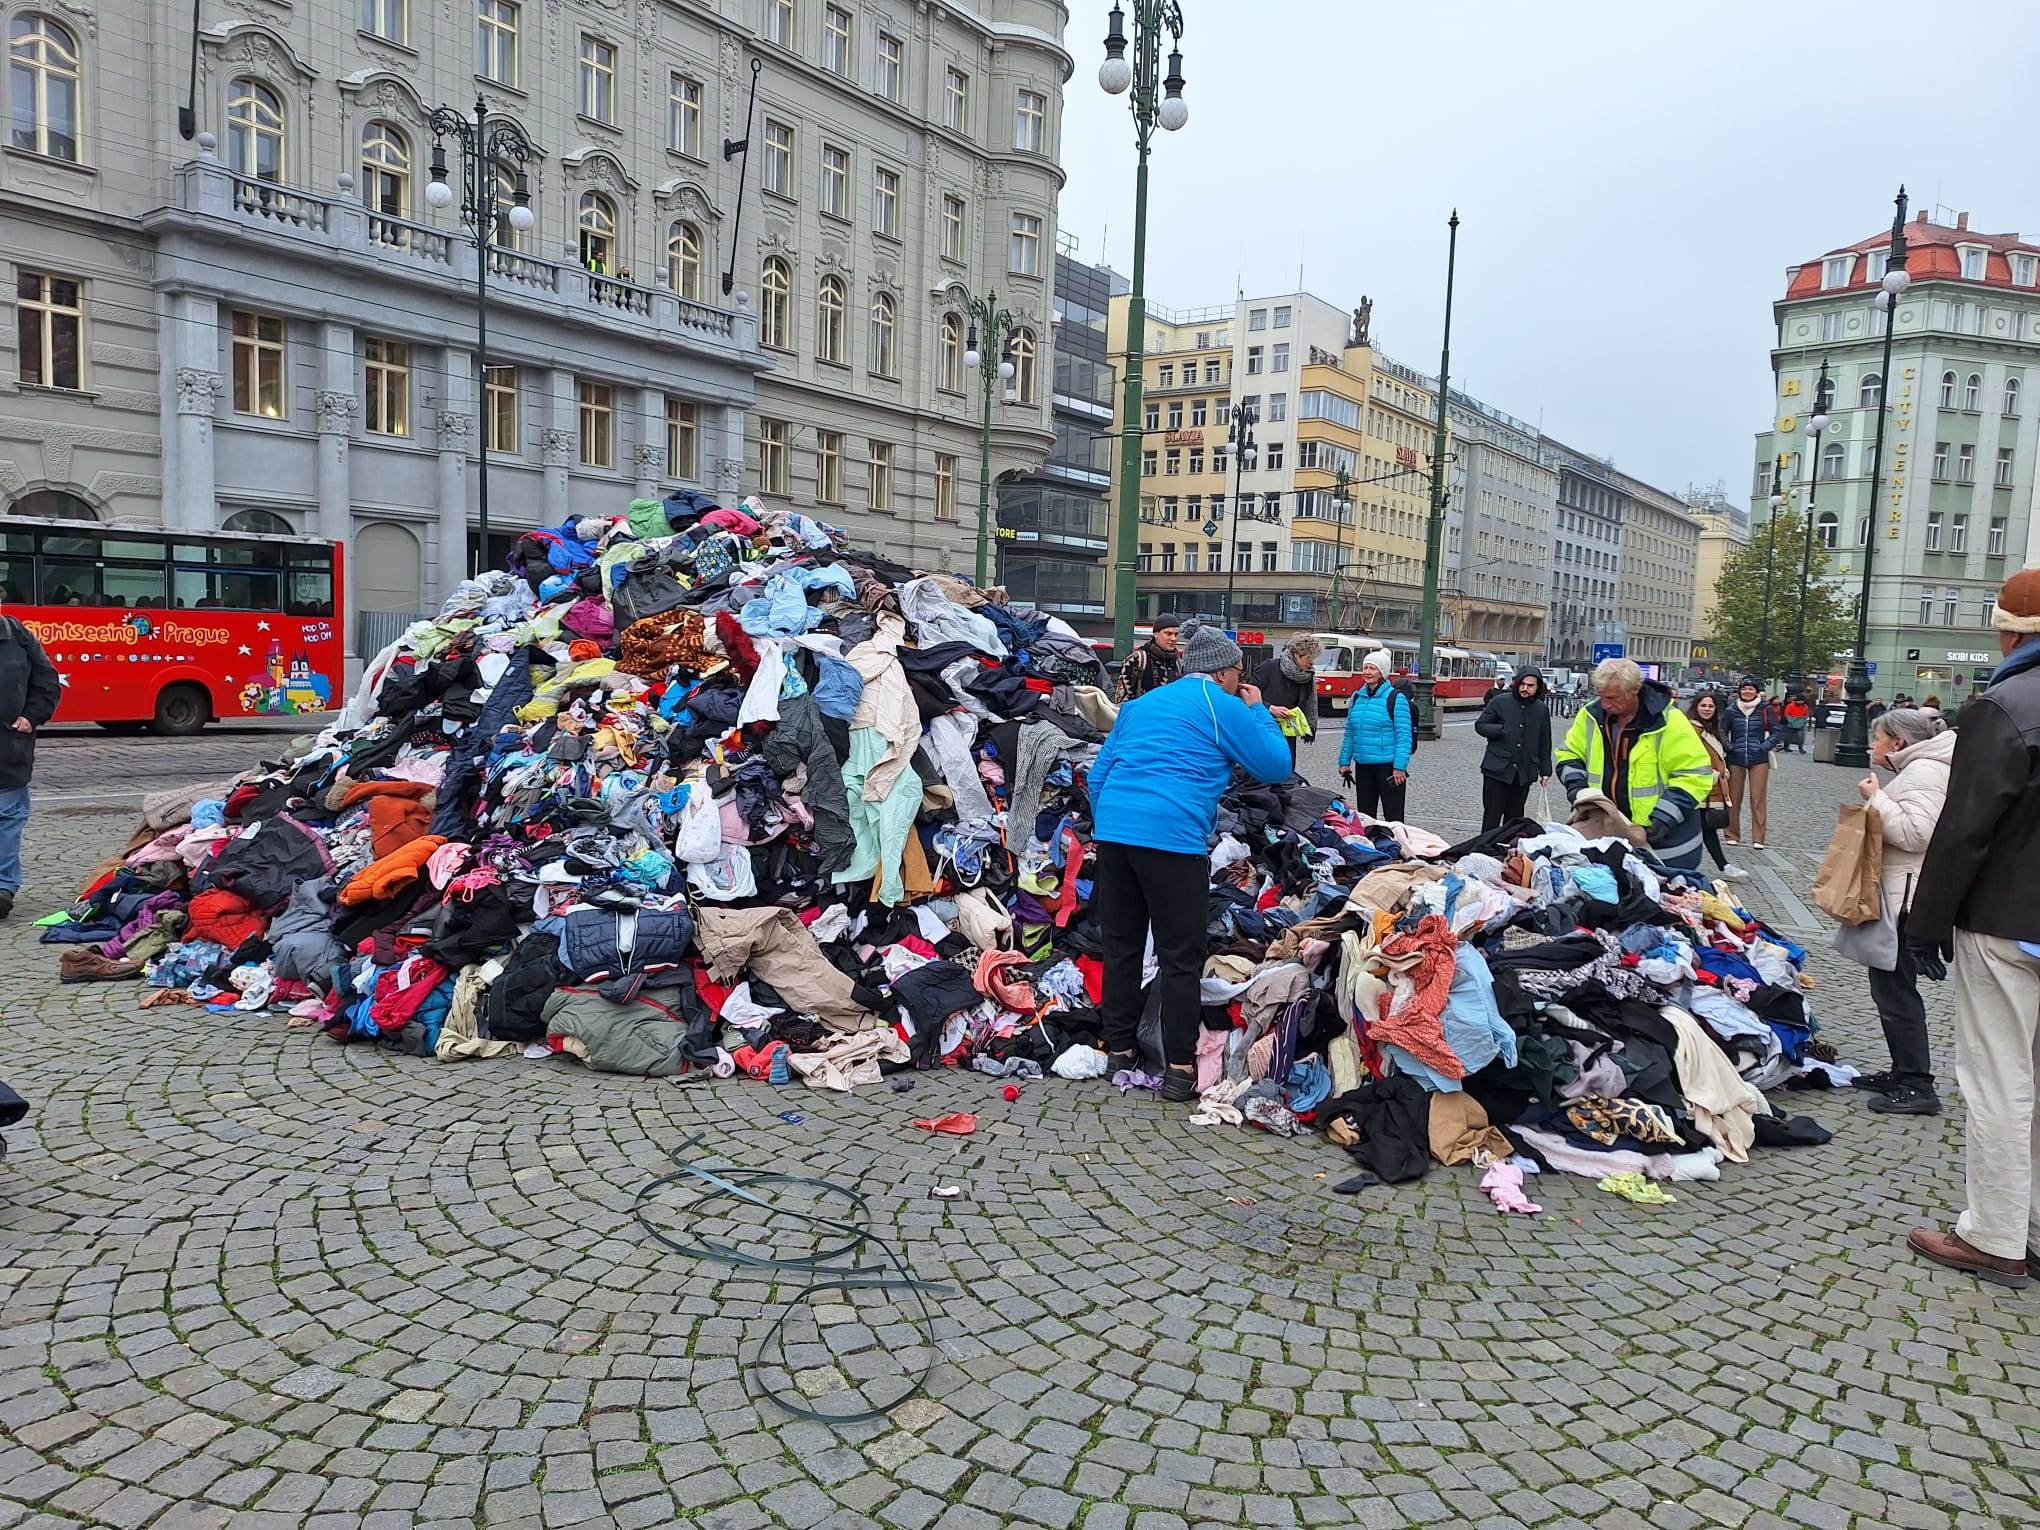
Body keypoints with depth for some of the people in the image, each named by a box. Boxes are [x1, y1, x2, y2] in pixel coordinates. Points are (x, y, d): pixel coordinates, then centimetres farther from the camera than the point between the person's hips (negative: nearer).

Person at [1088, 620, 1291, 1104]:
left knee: (1119, 944, 13)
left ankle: (1120, 1050, 22)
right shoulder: (1224, 707, 4)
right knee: (1180, 956, 2)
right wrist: (1259, 712, 20)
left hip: (1112, 828, 6)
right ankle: (1179, 1067, 4)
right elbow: (1276, 766, 9)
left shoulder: (1140, 703, 23)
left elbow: (1099, 773, 23)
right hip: (1172, 836, -6)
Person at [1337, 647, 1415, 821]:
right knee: (1364, 815, 14)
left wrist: (1400, 767, -18)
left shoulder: (1396, 698, -8)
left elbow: (1404, 735, -12)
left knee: (1393, 817, -2)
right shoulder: (1357, 696, 9)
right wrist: (1344, 761, 12)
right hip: (1363, 766, 6)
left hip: (1388, 766, -6)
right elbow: (1349, 733, 15)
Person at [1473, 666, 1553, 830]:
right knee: (1492, 816, -2)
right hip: (1497, 770, -3)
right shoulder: (1500, 701, -1)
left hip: (1524, 773, 3)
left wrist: (1545, 771, 11)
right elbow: (1479, 725, 3)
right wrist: (1502, 729, -14)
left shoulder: (1542, 709, 8)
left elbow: (1545, 743, 14)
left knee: (1514, 817, 7)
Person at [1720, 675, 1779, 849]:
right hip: (1735, 759, 1)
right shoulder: (1730, 710, 2)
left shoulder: (1765, 709, 1)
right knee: (1733, 798, 5)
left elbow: (1775, 732, 6)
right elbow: (1722, 732, 11)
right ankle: (1732, 835, 15)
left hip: (1759, 760, -1)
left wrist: (1765, 747, -5)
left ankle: (1758, 838, 3)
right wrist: (1729, 747, -2)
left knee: (1758, 799, -2)